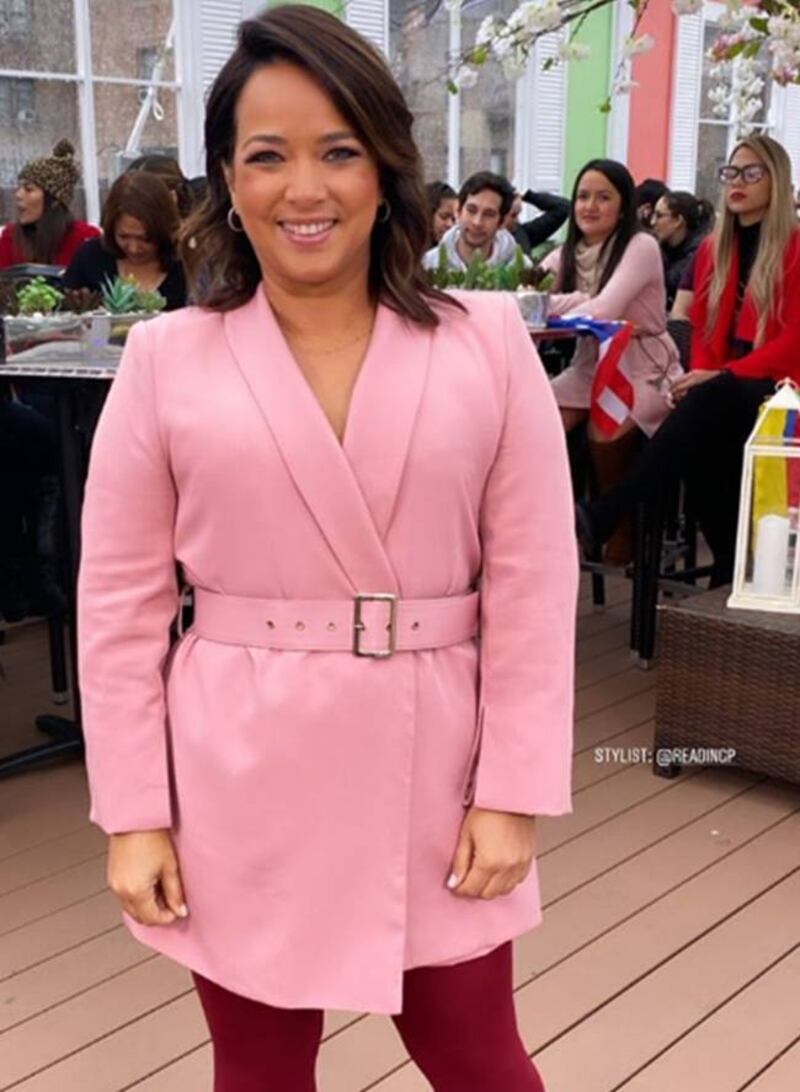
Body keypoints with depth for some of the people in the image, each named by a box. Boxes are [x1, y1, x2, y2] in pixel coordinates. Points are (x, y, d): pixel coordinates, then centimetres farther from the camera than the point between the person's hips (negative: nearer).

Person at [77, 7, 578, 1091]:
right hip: (237, 780, 1)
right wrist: (133, 814, -3)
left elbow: (533, 582, -2)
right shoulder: (164, 360, -3)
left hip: (431, 770, 0)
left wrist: (513, 792, -5)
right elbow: (120, 604, -1)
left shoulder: (489, 341, -3)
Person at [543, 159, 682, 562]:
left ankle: (622, 524, -6)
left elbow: (604, 309, -24)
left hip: (644, 370, -5)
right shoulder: (566, 255, 8)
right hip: (591, 366, 5)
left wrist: (548, 305, -16)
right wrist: (581, 301, -26)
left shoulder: (641, 246, -11)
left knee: (603, 430, -31)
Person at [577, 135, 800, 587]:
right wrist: (701, 373, -6)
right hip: (721, 393, 4)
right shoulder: (713, 248, 16)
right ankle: (730, 565, -18)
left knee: (706, 402, -36)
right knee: (699, 440, -31)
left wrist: (721, 376, -19)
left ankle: (606, 514, -41)